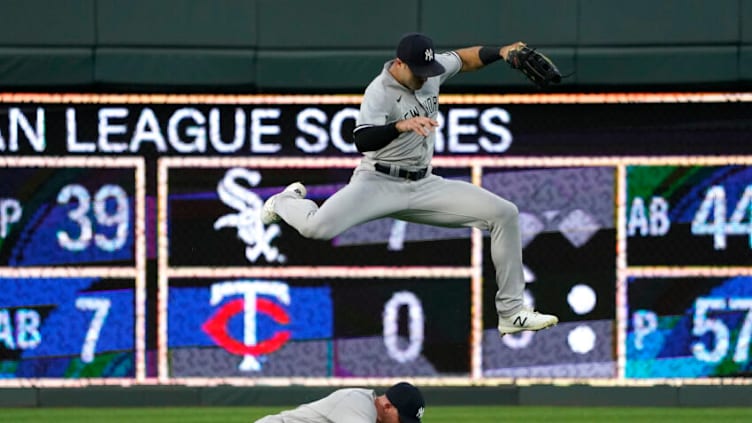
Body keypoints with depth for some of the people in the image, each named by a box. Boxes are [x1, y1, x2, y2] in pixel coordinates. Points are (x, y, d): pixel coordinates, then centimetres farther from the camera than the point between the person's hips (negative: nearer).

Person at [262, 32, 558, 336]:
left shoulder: (431, 70, 2)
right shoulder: (380, 91, -19)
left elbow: (464, 59, 22)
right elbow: (362, 142, -34)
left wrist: (501, 52, 4)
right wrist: (401, 126, -50)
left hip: (424, 186, 6)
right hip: (379, 183, -6)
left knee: (505, 214, -6)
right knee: (317, 228, -31)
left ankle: (512, 313, -1)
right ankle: (287, 201, 11)